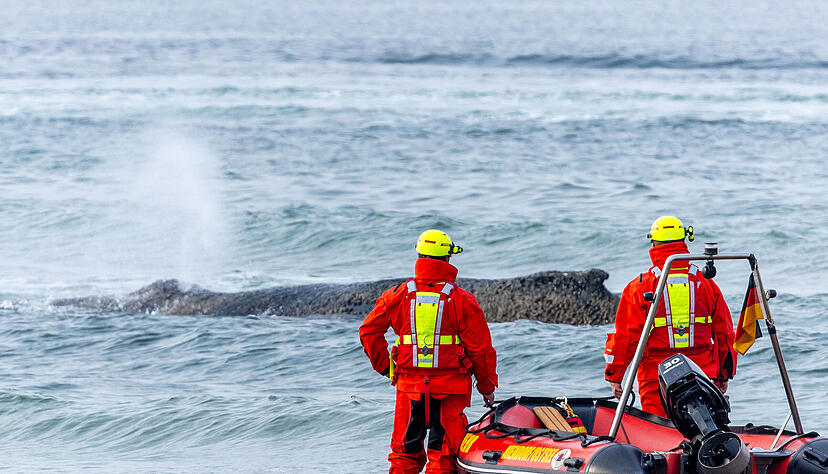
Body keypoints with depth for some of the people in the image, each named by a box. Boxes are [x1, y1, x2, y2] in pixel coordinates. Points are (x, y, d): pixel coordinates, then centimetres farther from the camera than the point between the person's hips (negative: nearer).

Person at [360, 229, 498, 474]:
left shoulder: (398, 295, 2)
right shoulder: (462, 300, -6)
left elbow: (369, 331, 5)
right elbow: (480, 346, -3)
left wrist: (384, 366, 15)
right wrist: (487, 386, 8)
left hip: (409, 384, 2)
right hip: (450, 386, -2)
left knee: (405, 453, 12)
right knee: (443, 453, 2)